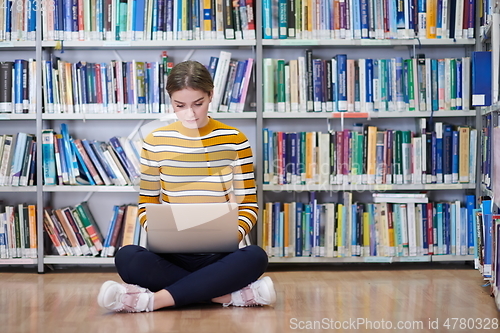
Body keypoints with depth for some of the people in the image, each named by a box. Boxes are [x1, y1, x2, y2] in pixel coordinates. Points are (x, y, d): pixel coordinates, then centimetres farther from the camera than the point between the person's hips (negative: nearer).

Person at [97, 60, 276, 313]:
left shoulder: (234, 140, 1)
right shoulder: (155, 142, 2)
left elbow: (248, 205, 3)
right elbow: (147, 205, 7)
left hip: (219, 256, 0)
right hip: (171, 255, 0)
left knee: (255, 257, -33)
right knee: (126, 258, -31)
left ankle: (154, 300, -27)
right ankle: (231, 295, -26)